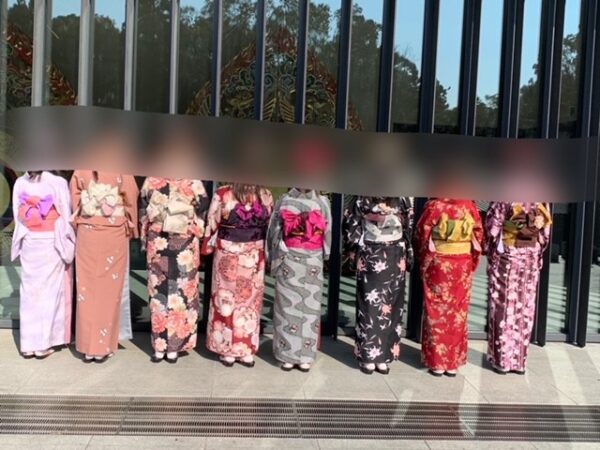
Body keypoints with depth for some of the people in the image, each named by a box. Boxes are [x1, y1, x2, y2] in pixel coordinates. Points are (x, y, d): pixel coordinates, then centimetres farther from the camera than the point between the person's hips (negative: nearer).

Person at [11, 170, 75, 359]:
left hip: (29, 243, 4)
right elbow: (66, 215, -9)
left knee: (29, 291, 9)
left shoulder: (20, 183, 0)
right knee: (49, 290, 3)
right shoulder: (57, 183, -12)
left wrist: (27, 233, 13)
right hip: (52, 242, -4)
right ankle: (43, 343, 6)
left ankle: (28, 343, 12)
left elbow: (17, 216, 3)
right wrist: (68, 240, 2)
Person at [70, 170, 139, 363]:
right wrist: (131, 230, 11)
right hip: (115, 235, -2)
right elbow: (131, 201, -3)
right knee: (109, 290, 6)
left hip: (87, 235, 2)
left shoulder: (80, 171, 0)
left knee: (88, 289, 9)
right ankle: (103, 347, 10)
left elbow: (75, 202, 4)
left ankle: (88, 346, 13)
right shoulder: (122, 171, -7)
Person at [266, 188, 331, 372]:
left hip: (313, 261, 2)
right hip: (289, 260, -1)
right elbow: (275, 230, 3)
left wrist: (324, 255, 8)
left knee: (310, 306, 4)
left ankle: (305, 355, 12)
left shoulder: (323, 202, 7)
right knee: (288, 305, 1)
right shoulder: (285, 201, 2)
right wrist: (275, 257, 0)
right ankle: (287, 354, 10)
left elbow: (327, 232, 10)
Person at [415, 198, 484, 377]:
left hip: (438, 265, -2)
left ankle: (437, 362, 11)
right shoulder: (470, 206, -3)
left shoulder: (435, 205, -12)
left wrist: (424, 262, 9)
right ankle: (453, 363, 17)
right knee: (457, 314, 11)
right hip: (463, 266, 3)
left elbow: (422, 234, -6)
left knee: (437, 312, 8)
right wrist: (472, 263, 15)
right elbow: (479, 235, 3)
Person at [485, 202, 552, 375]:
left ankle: (502, 359, 9)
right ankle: (518, 360, 15)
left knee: (504, 308, 4)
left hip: (506, 258, -3)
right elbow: (545, 231, 5)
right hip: (531, 260, 3)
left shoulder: (502, 199, -10)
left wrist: (492, 254, 0)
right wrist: (538, 255, 13)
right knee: (525, 309, 9)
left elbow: (493, 228, -11)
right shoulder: (541, 201, 2)